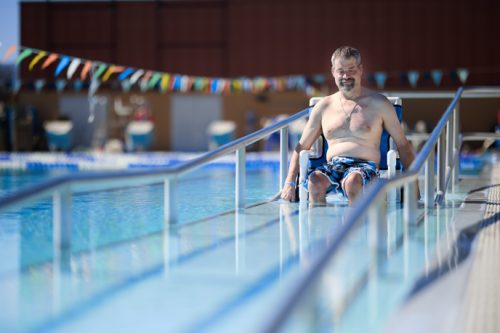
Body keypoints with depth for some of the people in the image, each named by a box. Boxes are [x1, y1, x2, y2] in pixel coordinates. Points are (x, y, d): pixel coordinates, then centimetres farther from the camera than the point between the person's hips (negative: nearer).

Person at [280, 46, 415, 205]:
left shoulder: (378, 104, 10)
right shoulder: (323, 106, 16)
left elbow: (403, 144, 14)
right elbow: (302, 147, 19)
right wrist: (290, 182, 7)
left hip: (365, 166, -2)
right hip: (332, 167, 2)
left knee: (352, 181, -39)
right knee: (314, 180, -34)